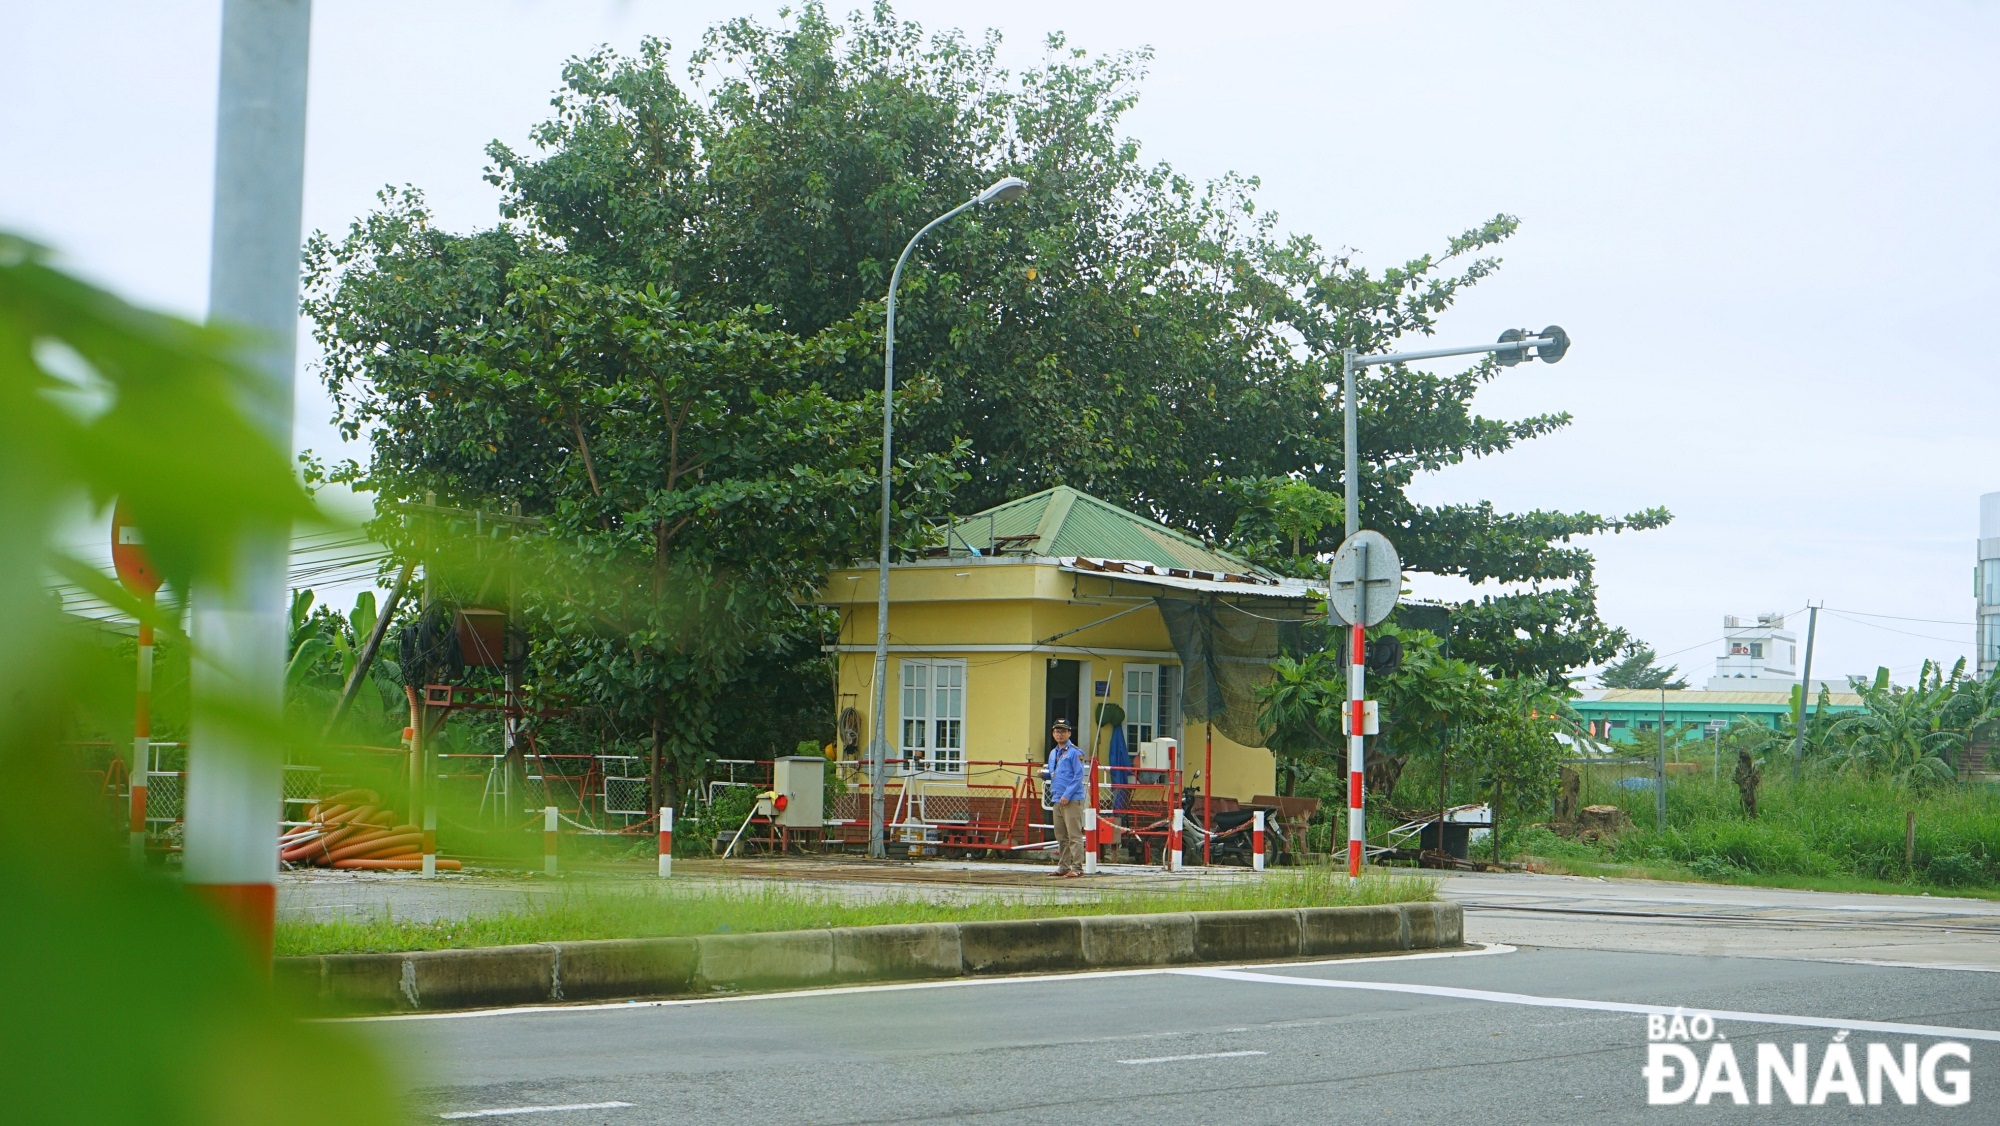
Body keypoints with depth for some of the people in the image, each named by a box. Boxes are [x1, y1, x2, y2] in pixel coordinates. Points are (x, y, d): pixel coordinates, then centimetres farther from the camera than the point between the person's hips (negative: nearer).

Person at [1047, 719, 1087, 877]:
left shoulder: (1075, 752, -6)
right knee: (1061, 836, 11)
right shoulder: (1053, 753, 19)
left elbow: (1079, 776, -11)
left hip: (1072, 799, -8)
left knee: (1074, 835, -9)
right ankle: (1063, 866, 16)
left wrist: (1067, 795, -16)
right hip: (1057, 799, 8)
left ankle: (1077, 867, -9)